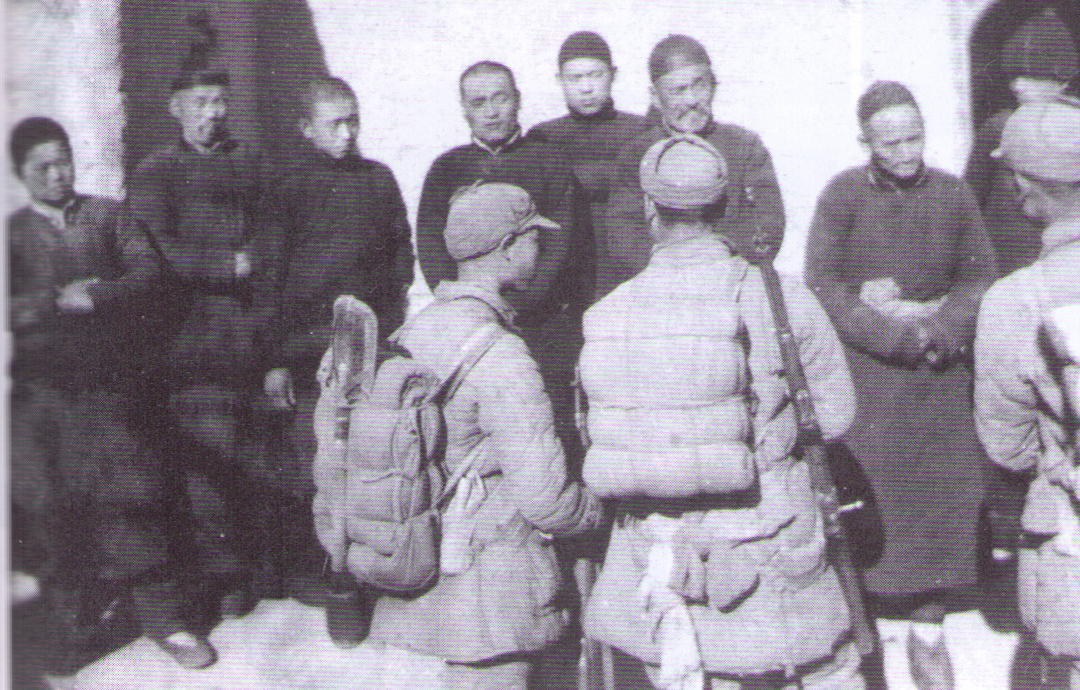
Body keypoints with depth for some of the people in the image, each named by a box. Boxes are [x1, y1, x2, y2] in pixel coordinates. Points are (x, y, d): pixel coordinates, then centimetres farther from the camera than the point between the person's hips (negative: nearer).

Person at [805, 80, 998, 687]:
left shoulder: (953, 193, 5)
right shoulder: (843, 195, -3)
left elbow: (982, 278, 7)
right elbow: (823, 285, -9)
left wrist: (939, 326, -12)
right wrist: (900, 334, -15)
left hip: (939, 372, 3)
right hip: (862, 371, -2)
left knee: (940, 498, 2)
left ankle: (928, 625, 15)